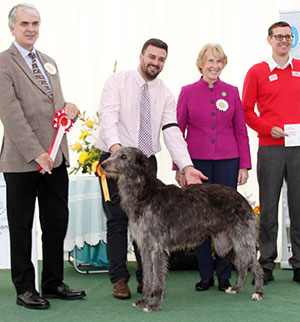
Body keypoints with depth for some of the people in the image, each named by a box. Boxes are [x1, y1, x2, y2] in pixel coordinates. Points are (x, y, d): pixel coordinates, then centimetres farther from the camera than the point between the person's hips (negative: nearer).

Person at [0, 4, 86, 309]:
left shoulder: (48, 62, 17)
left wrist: (68, 107, -3)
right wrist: (36, 153, -19)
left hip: (55, 157, 7)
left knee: (57, 221, 11)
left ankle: (53, 282, 24)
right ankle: (25, 288, 16)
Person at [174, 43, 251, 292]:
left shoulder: (232, 92, 8)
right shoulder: (188, 92, 5)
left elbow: (241, 131, 9)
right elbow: (178, 130, 5)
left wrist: (245, 165, 2)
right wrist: (179, 167, 0)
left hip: (227, 161, 1)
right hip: (197, 160, 0)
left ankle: (225, 276, 12)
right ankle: (205, 275, 13)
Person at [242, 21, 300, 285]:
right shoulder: (257, 72, 4)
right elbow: (246, 110, 4)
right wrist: (268, 129, -9)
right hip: (270, 148, -2)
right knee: (269, 207, 3)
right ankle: (266, 265, 12)